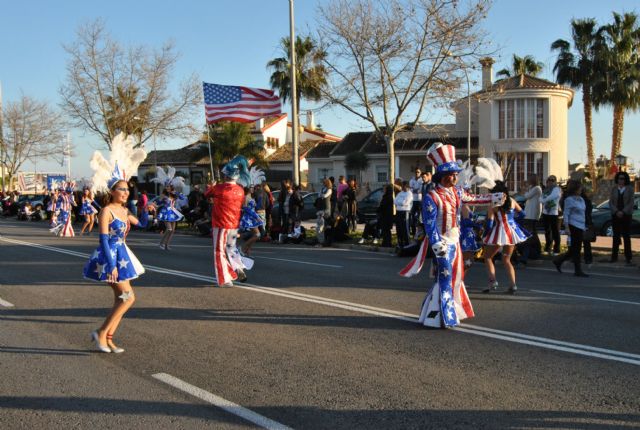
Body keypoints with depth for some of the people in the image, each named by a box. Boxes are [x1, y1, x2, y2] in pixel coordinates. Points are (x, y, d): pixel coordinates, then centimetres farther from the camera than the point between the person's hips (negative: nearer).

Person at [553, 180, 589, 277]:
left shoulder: (581, 199, 16)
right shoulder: (569, 199, -8)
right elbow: (565, 214, -11)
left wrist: (584, 226, 21)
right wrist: (567, 227, -17)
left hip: (580, 226, 8)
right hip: (573, 226, -8)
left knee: (575, 249, 9)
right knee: (576, 248, -5)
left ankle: (558, 261, 22)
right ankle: (578, 270, 0)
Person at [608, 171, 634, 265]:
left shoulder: (629, 189, 1)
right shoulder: (614, 189, 7)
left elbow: (631, 203, -4)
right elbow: (611, 202, 3)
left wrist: (623, 212, -14)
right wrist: (616, 211, -12)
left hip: (626, 215, -2)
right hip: (615, 215, 2)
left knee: (626, 236, -2)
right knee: (616, 236, 5)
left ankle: (628, 258, 0)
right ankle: (614, 256, 9)